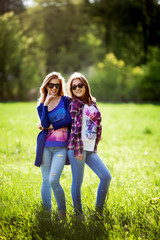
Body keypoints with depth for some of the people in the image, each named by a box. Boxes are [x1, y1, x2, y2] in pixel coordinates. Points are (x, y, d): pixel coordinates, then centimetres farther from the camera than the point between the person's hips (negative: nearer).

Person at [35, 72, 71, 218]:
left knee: (53, 180, -13)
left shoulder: (66, 100, 5)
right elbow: (44, 123, -5)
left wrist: (50, 126, -2)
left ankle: (63, 213, 2)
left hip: (61, 147, -3)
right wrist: (46, 104, -9)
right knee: (46, 180, 3)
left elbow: (69, 120, -8)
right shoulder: (41, 105, 12)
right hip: (45, 146, 3)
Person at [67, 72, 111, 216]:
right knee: (77, 182, -1)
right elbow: (75, 127, -10)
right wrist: (78, 149, -15)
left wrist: (95, 145, 15)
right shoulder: (75, 103, -3)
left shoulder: (92, 103, 15)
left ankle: (99, 208, 15)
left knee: (106, 176, 1)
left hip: (91, 149, 6)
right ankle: (78, 214, 11)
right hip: (77, 148, -6)